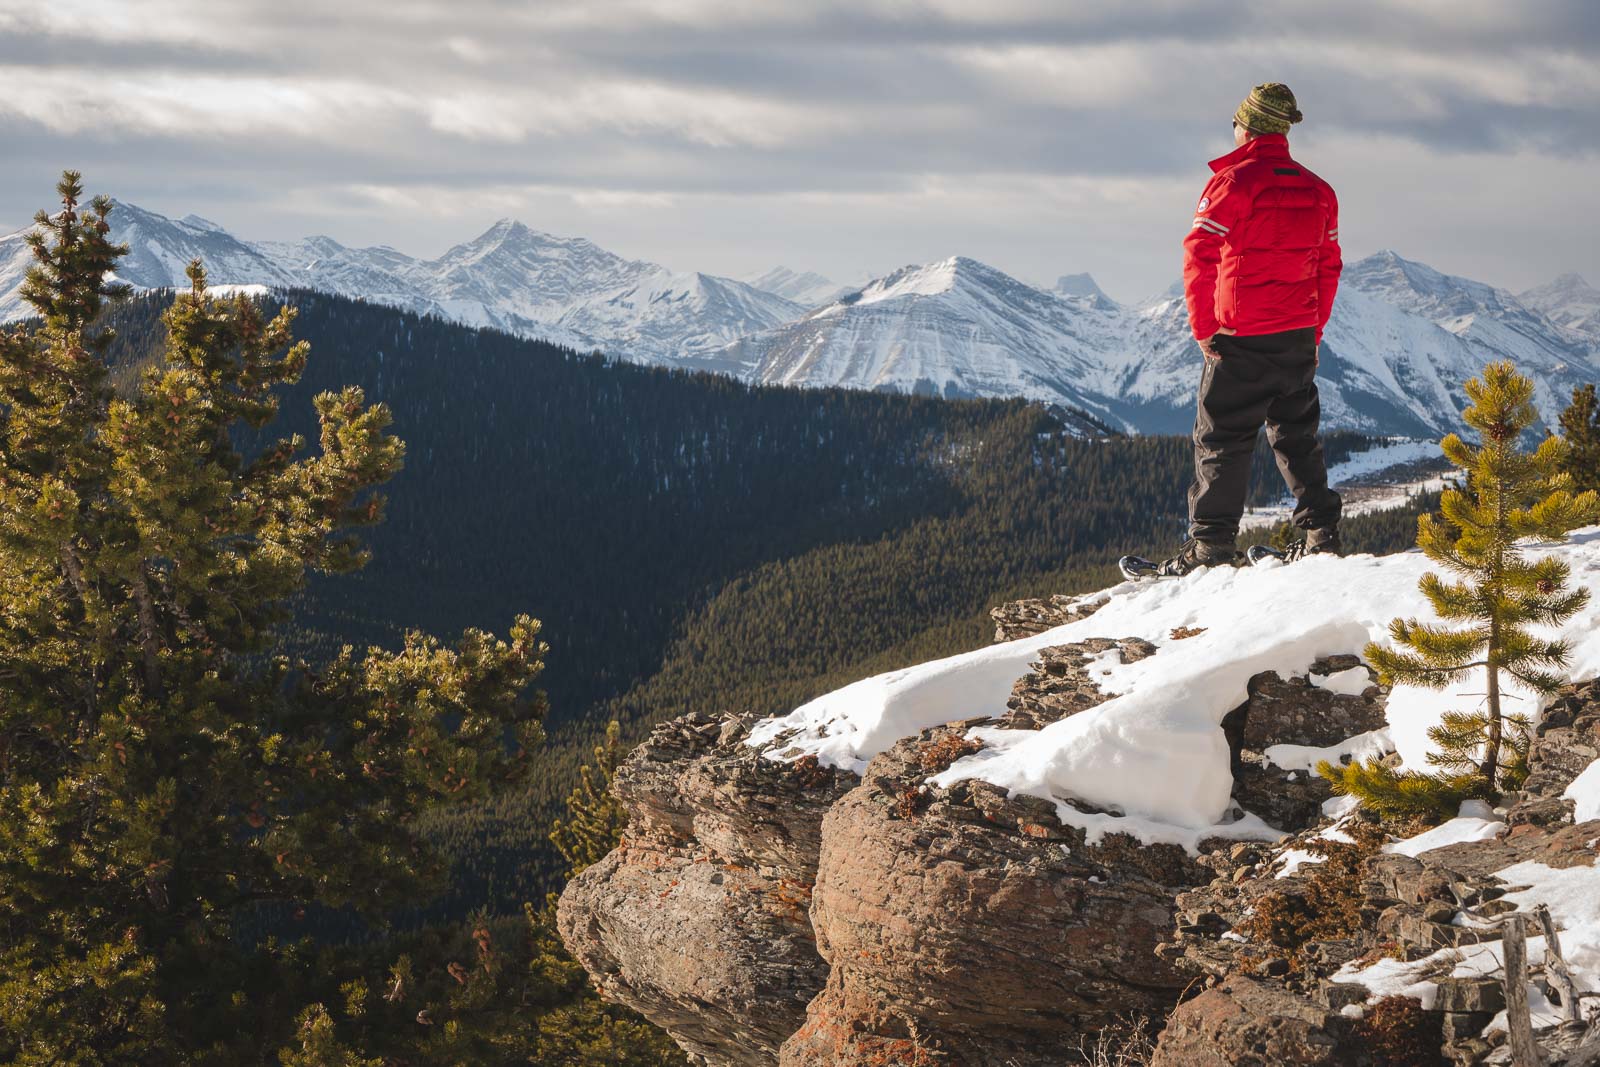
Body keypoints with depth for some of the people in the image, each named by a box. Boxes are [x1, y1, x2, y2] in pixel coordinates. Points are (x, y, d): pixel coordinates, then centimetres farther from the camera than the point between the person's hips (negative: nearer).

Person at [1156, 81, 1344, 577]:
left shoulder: (1233, 183, -10)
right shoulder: (1318, 191, 9)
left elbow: (1198, 257, -14)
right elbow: (1329, 266, 14)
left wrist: (1203, 330, -7)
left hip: (1242, 339, -5)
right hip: (1298, 338, 5)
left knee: (1222, 438, 0)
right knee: (1297, 434, 16)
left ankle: (1211, 542, -2)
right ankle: (1321, 529, 14)